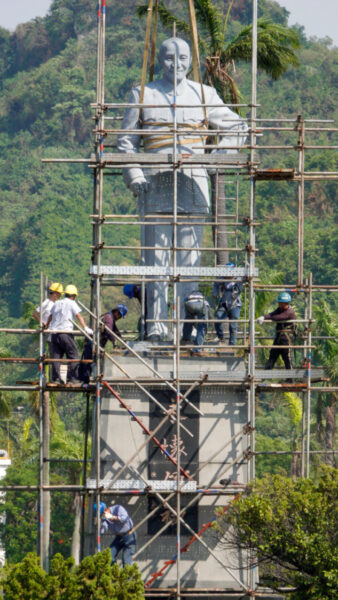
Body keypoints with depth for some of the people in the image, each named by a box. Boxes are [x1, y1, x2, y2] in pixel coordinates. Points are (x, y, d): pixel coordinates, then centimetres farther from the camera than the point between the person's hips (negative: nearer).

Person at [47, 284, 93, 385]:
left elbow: (50, 317, 32)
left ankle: (55, 378, 3)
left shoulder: (57, 304, 18)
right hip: (66, 333, -6)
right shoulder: (71, 304, 0)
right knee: (73, 355, 0)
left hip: (54, 332, 6)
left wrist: (46, 327, 47)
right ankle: (72, 378, -4)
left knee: (55, 356, 6)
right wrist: (85, 328, -14)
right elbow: (78, 316, -10)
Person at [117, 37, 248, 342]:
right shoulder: (143, 95, 12)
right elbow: (126, 141, 13)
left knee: (190, 255, -2)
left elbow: (238, 127, 21)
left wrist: (219, 157, 5)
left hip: (193, 182, 0)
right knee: (156, 256, -4)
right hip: (155, 183, 0)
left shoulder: (203, 95, 13)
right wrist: (134, 176, -2)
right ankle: (157, 323, -3)